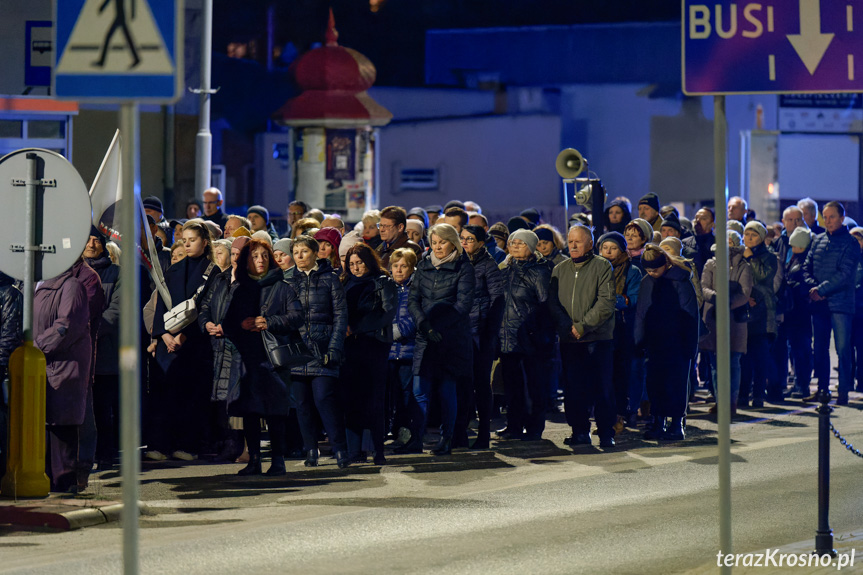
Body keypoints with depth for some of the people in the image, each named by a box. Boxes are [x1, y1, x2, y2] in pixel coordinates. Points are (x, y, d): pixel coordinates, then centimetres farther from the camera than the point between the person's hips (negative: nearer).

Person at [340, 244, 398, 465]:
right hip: (350, 345, 4)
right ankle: (355, 452, 0)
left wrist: (355, 327, -11)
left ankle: (379, 451, -5)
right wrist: (344, 328, -5)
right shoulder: (346, 285, 19)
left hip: (374, 344, -4)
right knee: (351, 399, -2)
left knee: (374, 399, -7)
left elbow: (387, 313, -7)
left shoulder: (383, 283, 4)